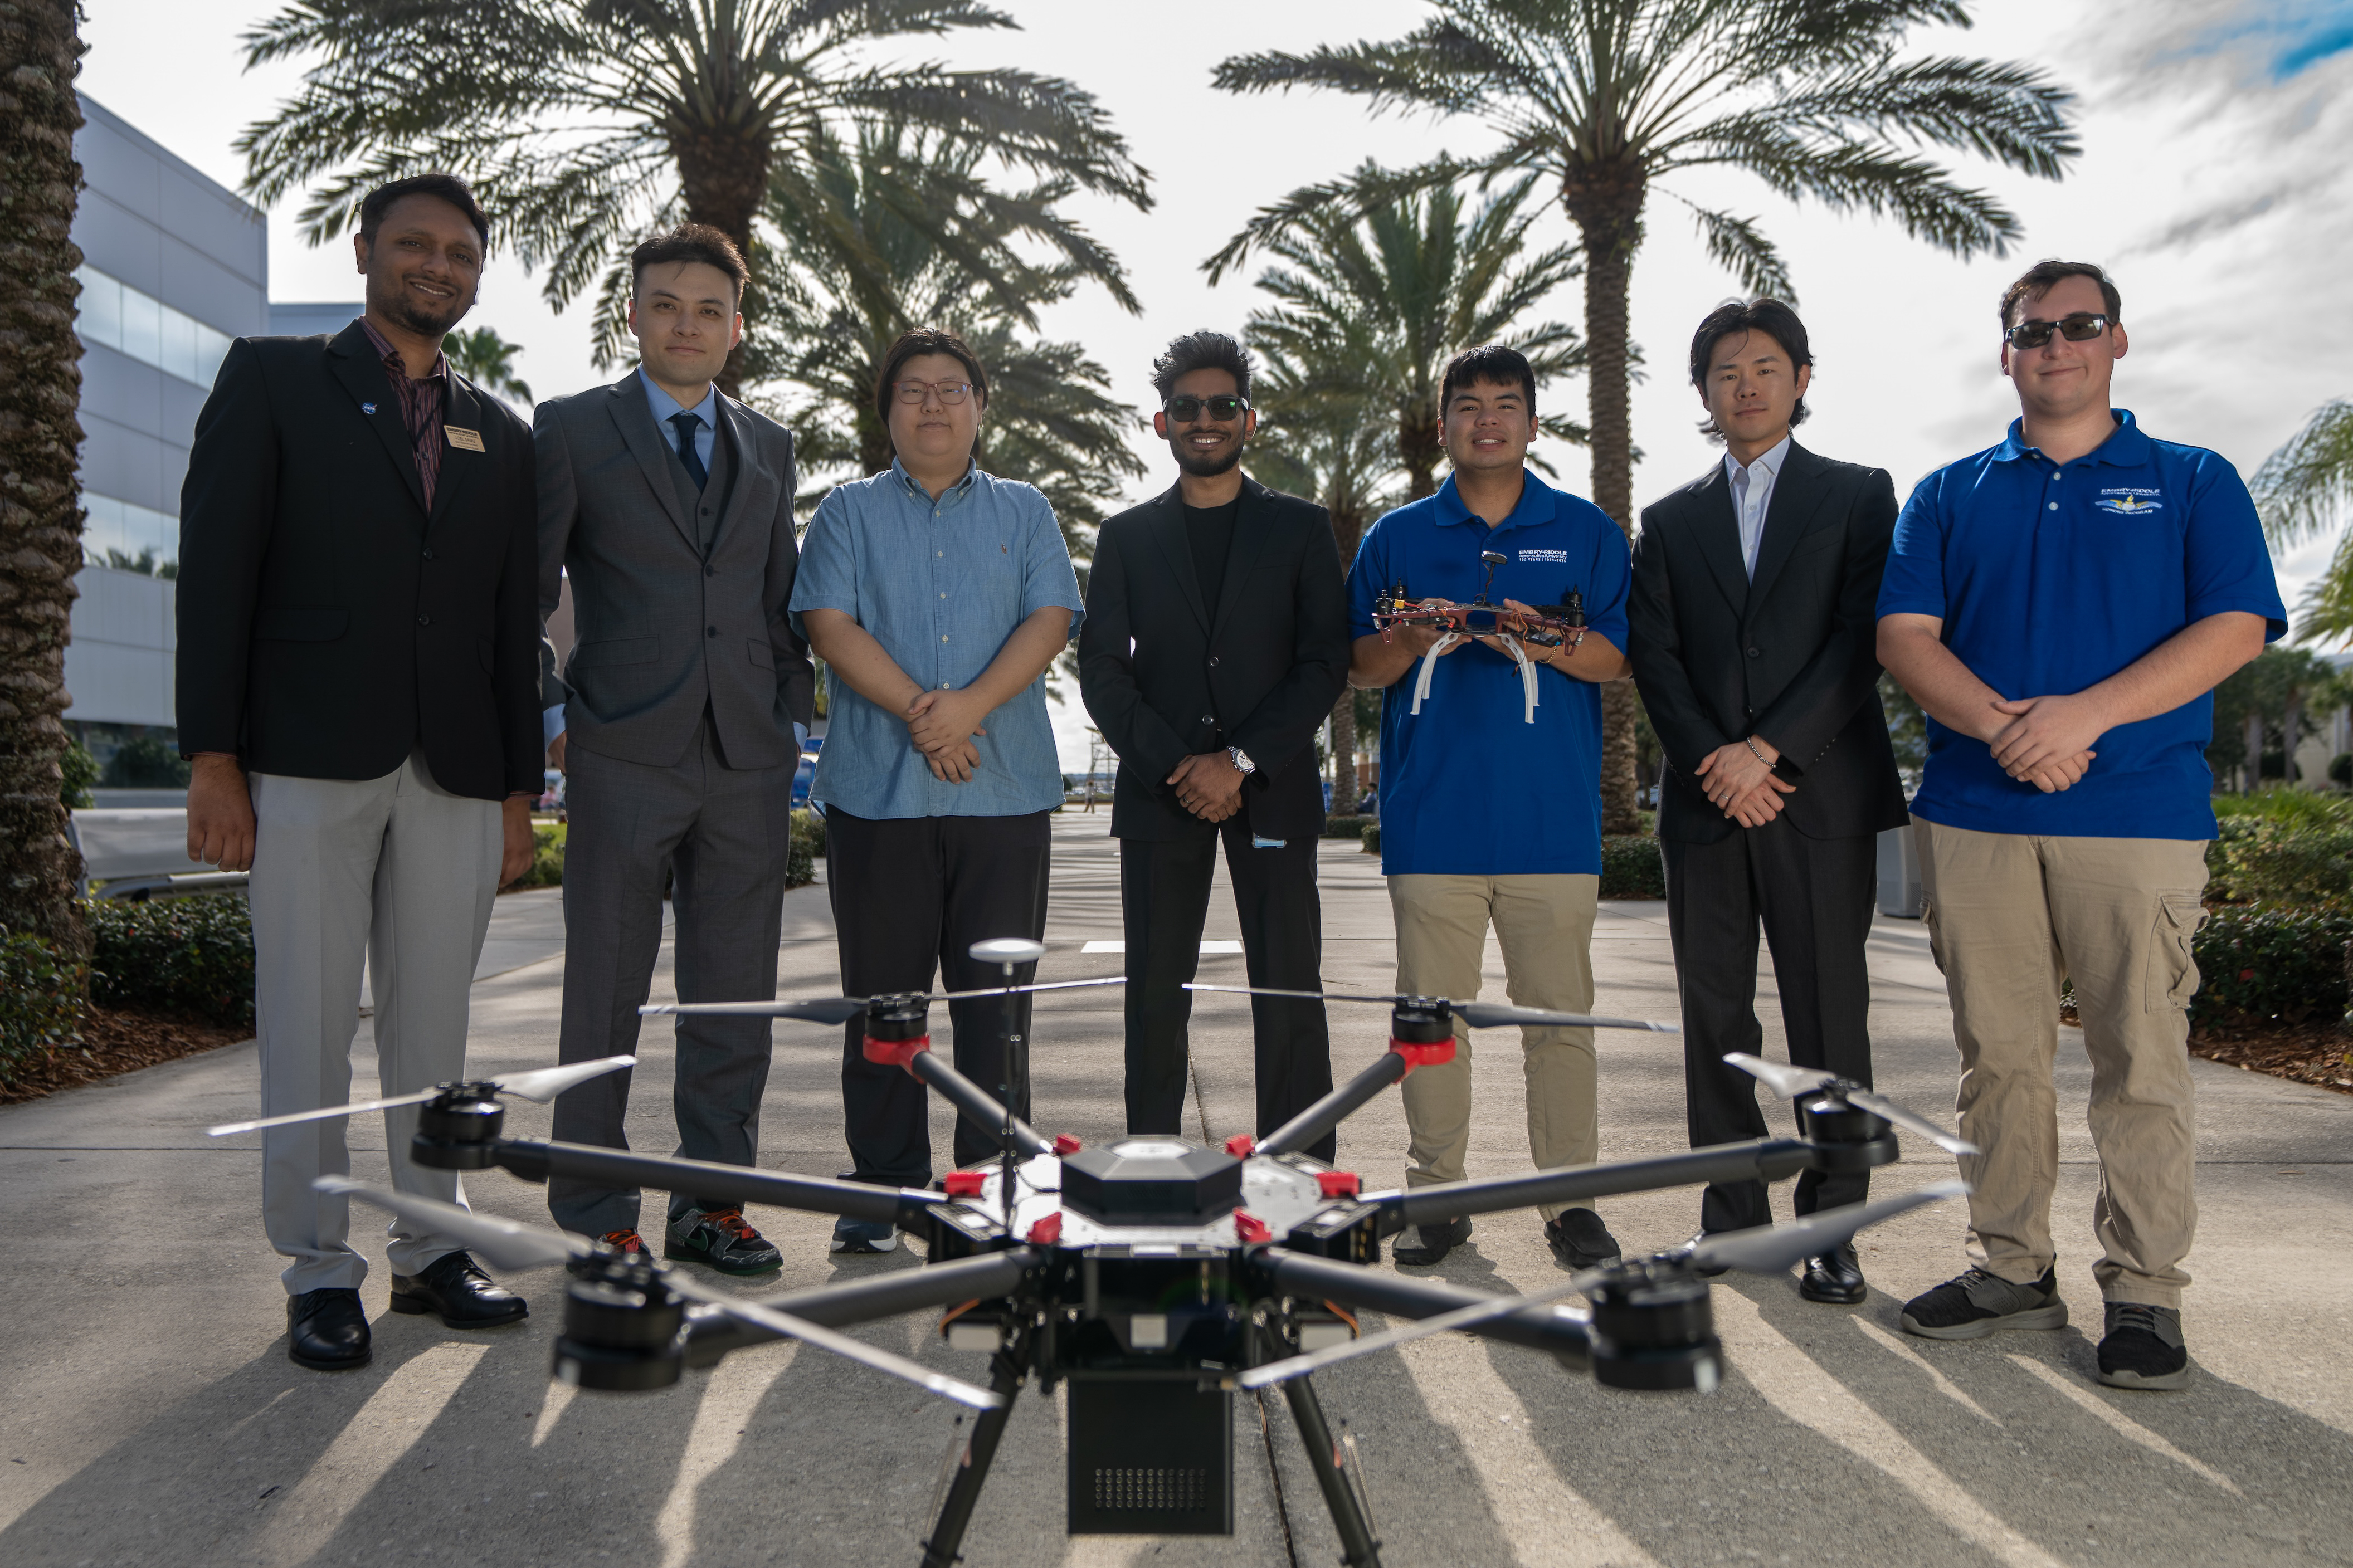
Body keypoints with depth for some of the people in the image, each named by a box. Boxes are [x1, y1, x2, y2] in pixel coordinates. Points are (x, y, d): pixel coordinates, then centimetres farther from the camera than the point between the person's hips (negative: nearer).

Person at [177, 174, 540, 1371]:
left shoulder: (500, 436, 17)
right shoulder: (272, 380, 7)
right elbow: (215, 572, 0)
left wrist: (520, 787, 11)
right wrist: (213, 760, -8)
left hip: (455, 776, 3)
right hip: (310, 764, -3)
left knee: (433, 1026, 7)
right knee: (309, 1028, 1)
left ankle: (430, 1248, 18)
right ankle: (319, 1271, 12)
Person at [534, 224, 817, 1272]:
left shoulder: (769, 447, 16)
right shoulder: (571, 429, 4)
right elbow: (524, 590, 3)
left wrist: (792, 725, 10)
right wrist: (549, 715, -4)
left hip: (747, 759, 4)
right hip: (623, 755, -3)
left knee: (736, 999, 7)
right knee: (605, 996, 3)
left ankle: (713, 1203, 20)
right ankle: (596, 1218, 15)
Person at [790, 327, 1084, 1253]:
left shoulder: (1025, 512, 15)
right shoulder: (848, 512, 13)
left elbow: (1050, 621, 2)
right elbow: (831, 625, -1)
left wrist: (971, 704, -14)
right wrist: (920, 712, -13)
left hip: (1006, 791, 1)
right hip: (878, 791, 0)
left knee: (998, 997, 2)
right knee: (882, 997, 4)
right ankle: (884, 1188, 14)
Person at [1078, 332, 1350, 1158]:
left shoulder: (1301, 527, 9)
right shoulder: (1126, 536, 12)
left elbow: (1326, 663, 1)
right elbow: (1102, 669, 5)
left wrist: (1240, 761, -10)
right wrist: (1176, 766, -9)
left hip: (1272, 790, -1)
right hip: (1159, 793, 1)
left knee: (1290, 992, -2)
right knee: (1155, 997, 3)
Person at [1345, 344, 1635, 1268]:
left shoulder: (1586, 532, 11)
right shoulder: (1396, 537, 12)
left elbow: (1619, 657, 6)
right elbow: (1358, 668, 11)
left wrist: (1548, 644, -14)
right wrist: (1415, 643, -10)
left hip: (1554, 818, 0)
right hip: (1431, 816, 1)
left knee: (1559, 1013, 2)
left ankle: (1569, 1200, 13)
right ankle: (1436, 1195, 15)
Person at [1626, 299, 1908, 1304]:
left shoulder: (1858, 496, 8)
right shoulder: (1670, 521, 16)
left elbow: (1863, 640, -3)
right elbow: (1652, 657, 6)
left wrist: (1769, 748, -12)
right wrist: (1715, 764, -8)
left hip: (1821, 796, -2)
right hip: (1706, 801, 3)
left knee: (1829, 1020, -1)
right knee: (1715, 1020, 6)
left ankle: (1832, 1228, 9)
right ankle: (1732, 1216, 16)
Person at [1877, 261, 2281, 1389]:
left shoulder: (2193, 482, 10)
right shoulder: (1949, 495, 14)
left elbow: (2236, 627, -3)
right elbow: (1904, 634, 3)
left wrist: (2085, 713, -16)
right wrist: (2002, 724, -15)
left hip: (2139, 812, -2)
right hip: (1973, 812, 2)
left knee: (2140, 1061, 0)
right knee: (1998, 1055, 8)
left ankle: (2144, 1294, 12)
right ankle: (2012, 1269, 20)